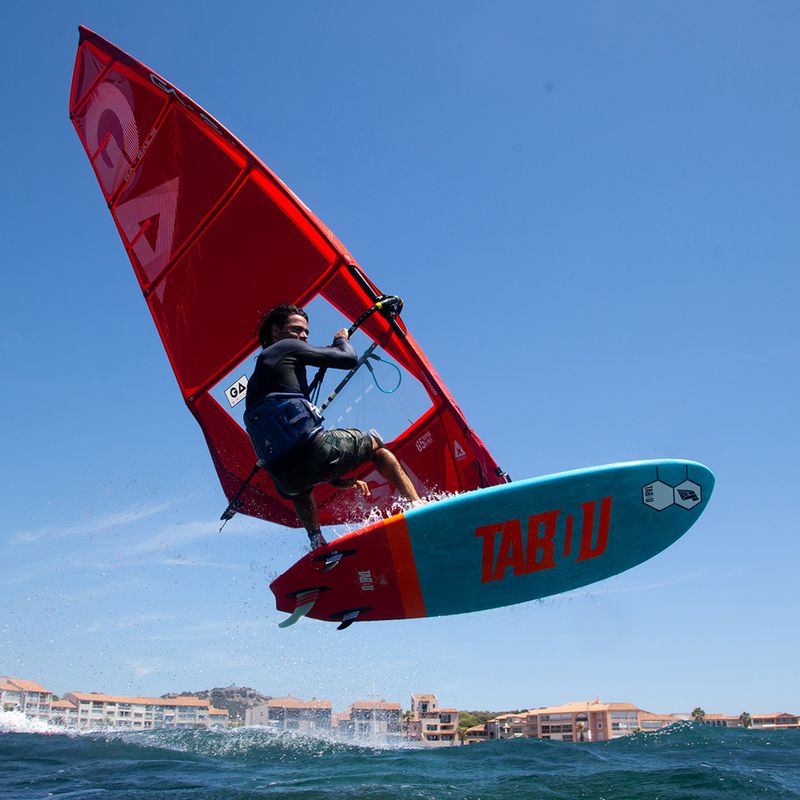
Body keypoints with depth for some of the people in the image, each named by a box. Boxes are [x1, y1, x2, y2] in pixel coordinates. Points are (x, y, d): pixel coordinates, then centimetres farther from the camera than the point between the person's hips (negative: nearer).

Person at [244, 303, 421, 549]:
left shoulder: (255, 382, 28)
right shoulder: (288, 348, 6)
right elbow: (349, 359, 2)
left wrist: (339, 479, 32)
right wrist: (342, 339, 28)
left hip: (285, 479, 7)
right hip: (315, 452, -6)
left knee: (300, 490, 44)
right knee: (374, 444, 23)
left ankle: (318, 545, 26)